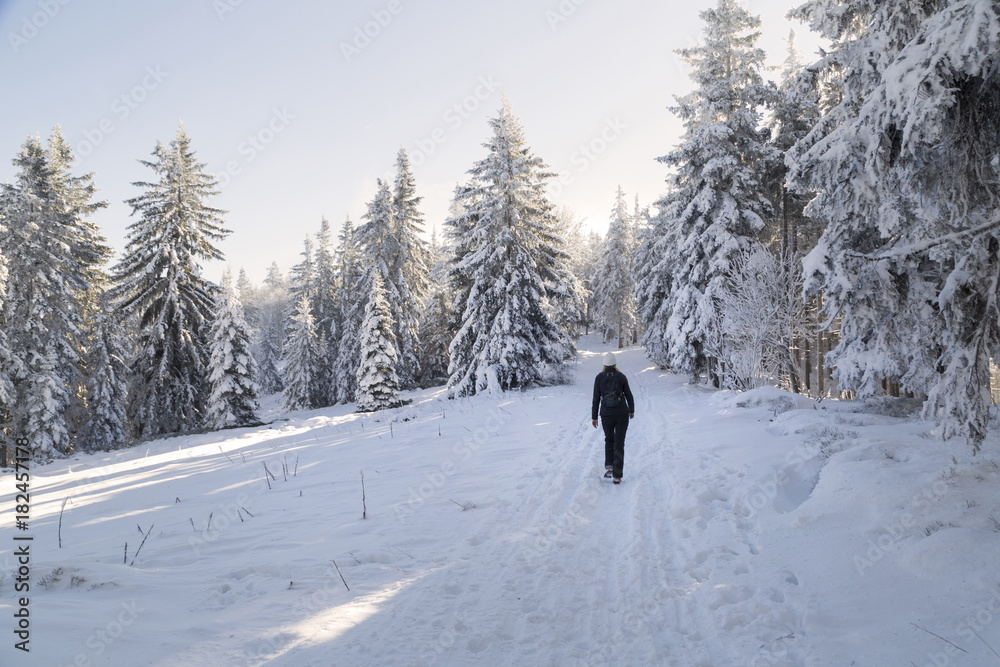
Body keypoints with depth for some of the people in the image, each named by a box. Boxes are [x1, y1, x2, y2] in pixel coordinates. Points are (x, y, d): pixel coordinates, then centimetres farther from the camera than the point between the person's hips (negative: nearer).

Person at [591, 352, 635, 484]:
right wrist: (632, 410, 19)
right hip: (622, 414, -1)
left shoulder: (599, 378, -5)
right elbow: (629, 396, 1)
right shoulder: (621, 377, -6)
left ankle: (609, 466, 8)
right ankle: (617, 476, -1)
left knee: (609, 440, 25)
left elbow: (596, 399, -4)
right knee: (619, 444, 5)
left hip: (606, 415, 1)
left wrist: (594, 417, 4)